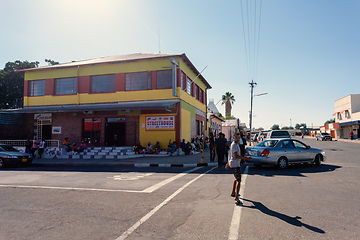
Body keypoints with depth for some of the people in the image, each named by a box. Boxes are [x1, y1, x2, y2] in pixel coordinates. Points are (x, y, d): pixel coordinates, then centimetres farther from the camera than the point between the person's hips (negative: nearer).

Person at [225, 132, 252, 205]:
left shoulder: (233, 144, 16)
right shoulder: (234, 145, -16)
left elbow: (230, 154, 24)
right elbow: (236, 156, -22)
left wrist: (228, 163, 31)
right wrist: (246, 158, -24)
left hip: (232, 163, 11)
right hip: (235, 164, -11)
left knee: (236, 178, 26)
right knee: (238, 181, -15)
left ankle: (233, 193, 40)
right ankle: (237, 199, -23)